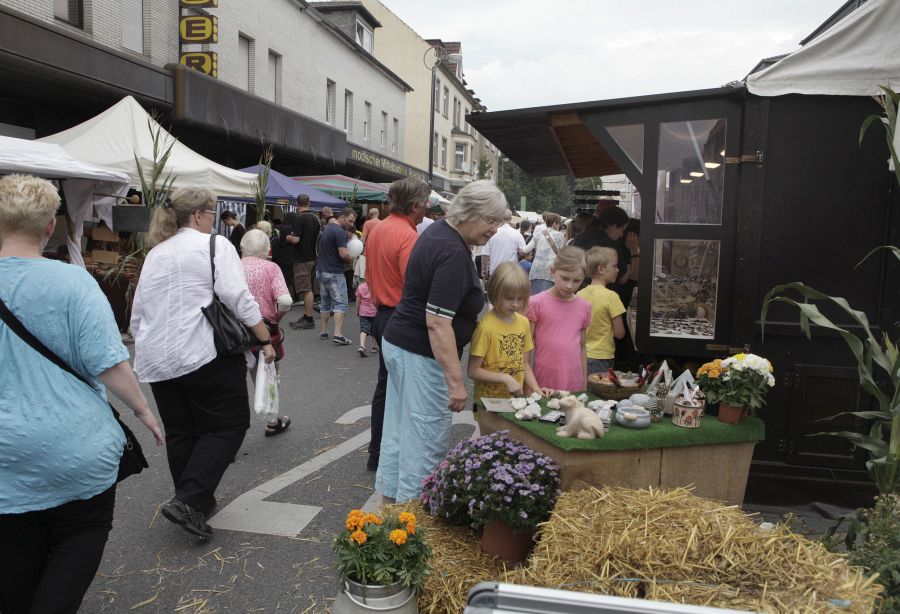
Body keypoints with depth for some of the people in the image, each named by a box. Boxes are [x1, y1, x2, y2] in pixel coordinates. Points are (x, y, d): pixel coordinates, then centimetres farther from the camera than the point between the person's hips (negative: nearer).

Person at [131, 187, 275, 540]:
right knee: (227, 425, 3)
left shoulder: (154, 253, 17)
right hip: (205, 355, -7)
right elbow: (239, 299, -14)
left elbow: (137, 314, 19)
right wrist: (265, 340, -8)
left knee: (180, 432, 16)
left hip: (156, 360, 7)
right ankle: (188, 501, -8)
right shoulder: (215, 245, -4)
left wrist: (146, 350, 30)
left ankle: (196, 501, 26)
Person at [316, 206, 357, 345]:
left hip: (321, 270, 9)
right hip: (334, 272, -9)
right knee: (341, 303, -8)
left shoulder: (327, 228, 15)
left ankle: (324, 332, 21)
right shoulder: (340, 232, -15)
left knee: (325, 303, 17)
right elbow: (343, 254, -24)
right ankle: (338, 334, -16)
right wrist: (351, 260, -3)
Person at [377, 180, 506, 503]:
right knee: (427, 440, -1)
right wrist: (455, 381, -29)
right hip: (421, 355, -10)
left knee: (398, 429, 19)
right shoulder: (453, 254, -23)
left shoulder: (438, 230, 7)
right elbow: (437, 322, -29)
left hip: (397, 342, 10)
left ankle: (390, 496, 32)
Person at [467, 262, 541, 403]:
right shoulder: (486, 326, -14)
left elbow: (524, 363, 12)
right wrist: (505, 378, -18)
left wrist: (536, 390, 0)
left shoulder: (524, 322, 5)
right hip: (489, 401, -5)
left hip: (517, 400, 5)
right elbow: (473, 370, -11)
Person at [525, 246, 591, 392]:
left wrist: (585, 385, 15)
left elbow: (582, 348, 14)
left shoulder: (584, 307, 6)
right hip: (544, 384, -3)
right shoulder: (536, 303, -7)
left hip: (574, 385, 4)